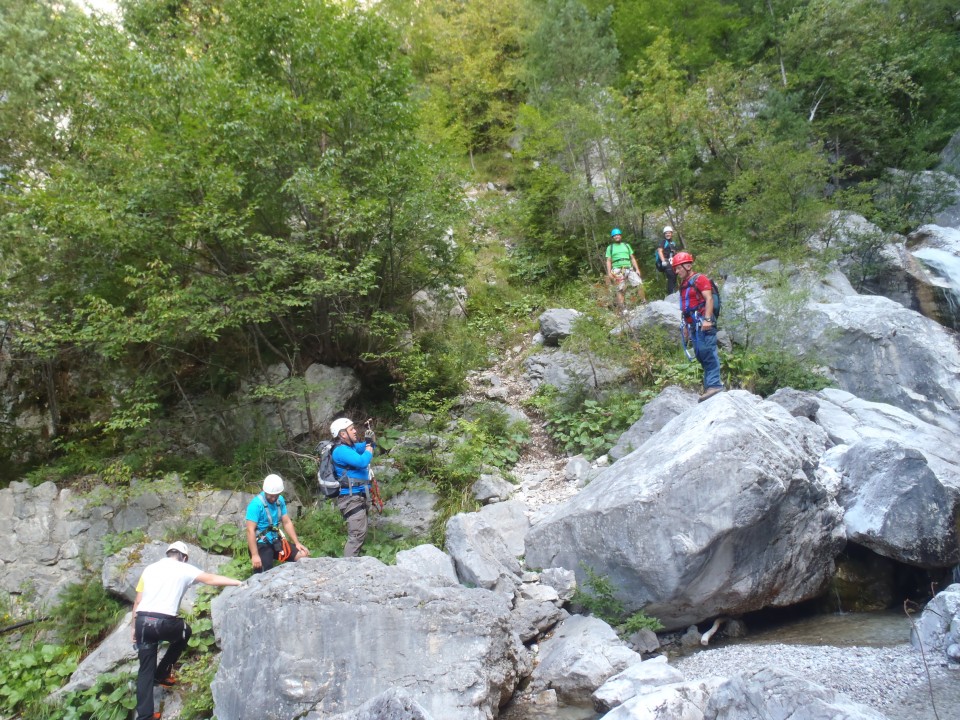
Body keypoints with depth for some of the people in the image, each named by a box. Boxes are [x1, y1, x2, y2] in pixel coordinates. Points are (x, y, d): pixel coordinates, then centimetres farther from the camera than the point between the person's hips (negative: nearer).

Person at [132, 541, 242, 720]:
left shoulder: (150, 568, 17)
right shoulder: (184, 569, 5)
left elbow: (137, 602, 14)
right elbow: (211, 579, -2)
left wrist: (135, 627, 20)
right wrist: (239, 582, 1)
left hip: (143, 621, 4)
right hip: (164, 623, -4)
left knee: (146, 669, 12)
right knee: (184, 632, 30)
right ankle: (162, 674, 31)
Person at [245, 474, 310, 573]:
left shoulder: (280, 500, 2)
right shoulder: (256, 504, -18)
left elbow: (287, 523, 9)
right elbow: (250, 530, -21)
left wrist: (297, 543, 1)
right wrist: (255, 555, -26)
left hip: (276, 541, 6)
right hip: (261, 544, -6)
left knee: (303, 555, -3)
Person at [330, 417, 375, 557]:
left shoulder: (350, 447, 14)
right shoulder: (341, 450, -17)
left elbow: (371, 446, 25)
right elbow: (362, 462, -28)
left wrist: (371, 439, 2)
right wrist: (369, 444, -13)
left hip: (358, 497, 11)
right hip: (351, 498, -11)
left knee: (359, 534, 19)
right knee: (357, 535, -16)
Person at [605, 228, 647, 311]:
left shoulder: (626, 245, 20)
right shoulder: (610, 247, 12)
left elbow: (632, 258, 18)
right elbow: (608, 261, 7)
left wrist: (637, 269, 7)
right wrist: (609, 272, -6)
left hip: (629, 269, 2)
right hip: (618, 271, -2)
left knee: (639, 283, -13)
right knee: (620, 290, -4)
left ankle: (644, 302, -6)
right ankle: (621, 308, -4)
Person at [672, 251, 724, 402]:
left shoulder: (699, 279, -4)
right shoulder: (684, 284, 22)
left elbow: (709, 299, -14)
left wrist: (707, 319, -23)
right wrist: (686, 326, 22)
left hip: (703, 323, -9)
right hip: (694, 325, 9)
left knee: (707, 352, -16)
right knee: (700, 355, 7)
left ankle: (714, 384, -20)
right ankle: (710, 384, 10)